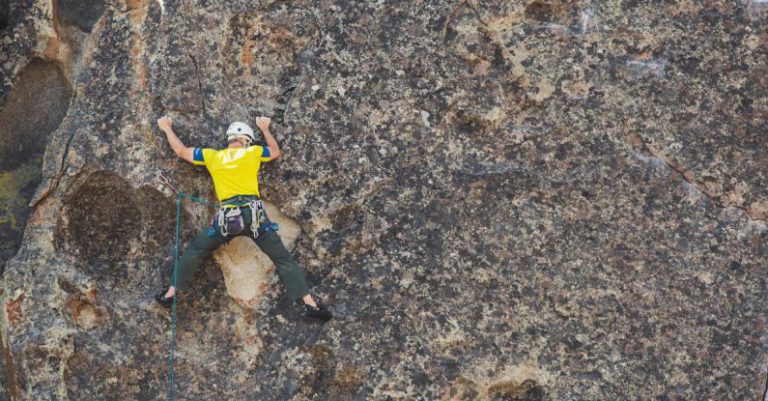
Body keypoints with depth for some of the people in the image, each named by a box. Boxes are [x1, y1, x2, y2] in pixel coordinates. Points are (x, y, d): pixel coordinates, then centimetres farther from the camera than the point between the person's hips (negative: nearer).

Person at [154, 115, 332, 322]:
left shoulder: (211, 156, 13)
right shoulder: (253, 152, 11)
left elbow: (181, 151, 23)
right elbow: (276, 152, 30)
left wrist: (167, 128, 38)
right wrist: (265, 129, 43)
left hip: (226, 217, 1)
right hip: (254, 215, -1)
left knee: (194, 252, 20)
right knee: (283, 258, 3)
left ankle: (171, 293, 18)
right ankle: (310, 303, -5)